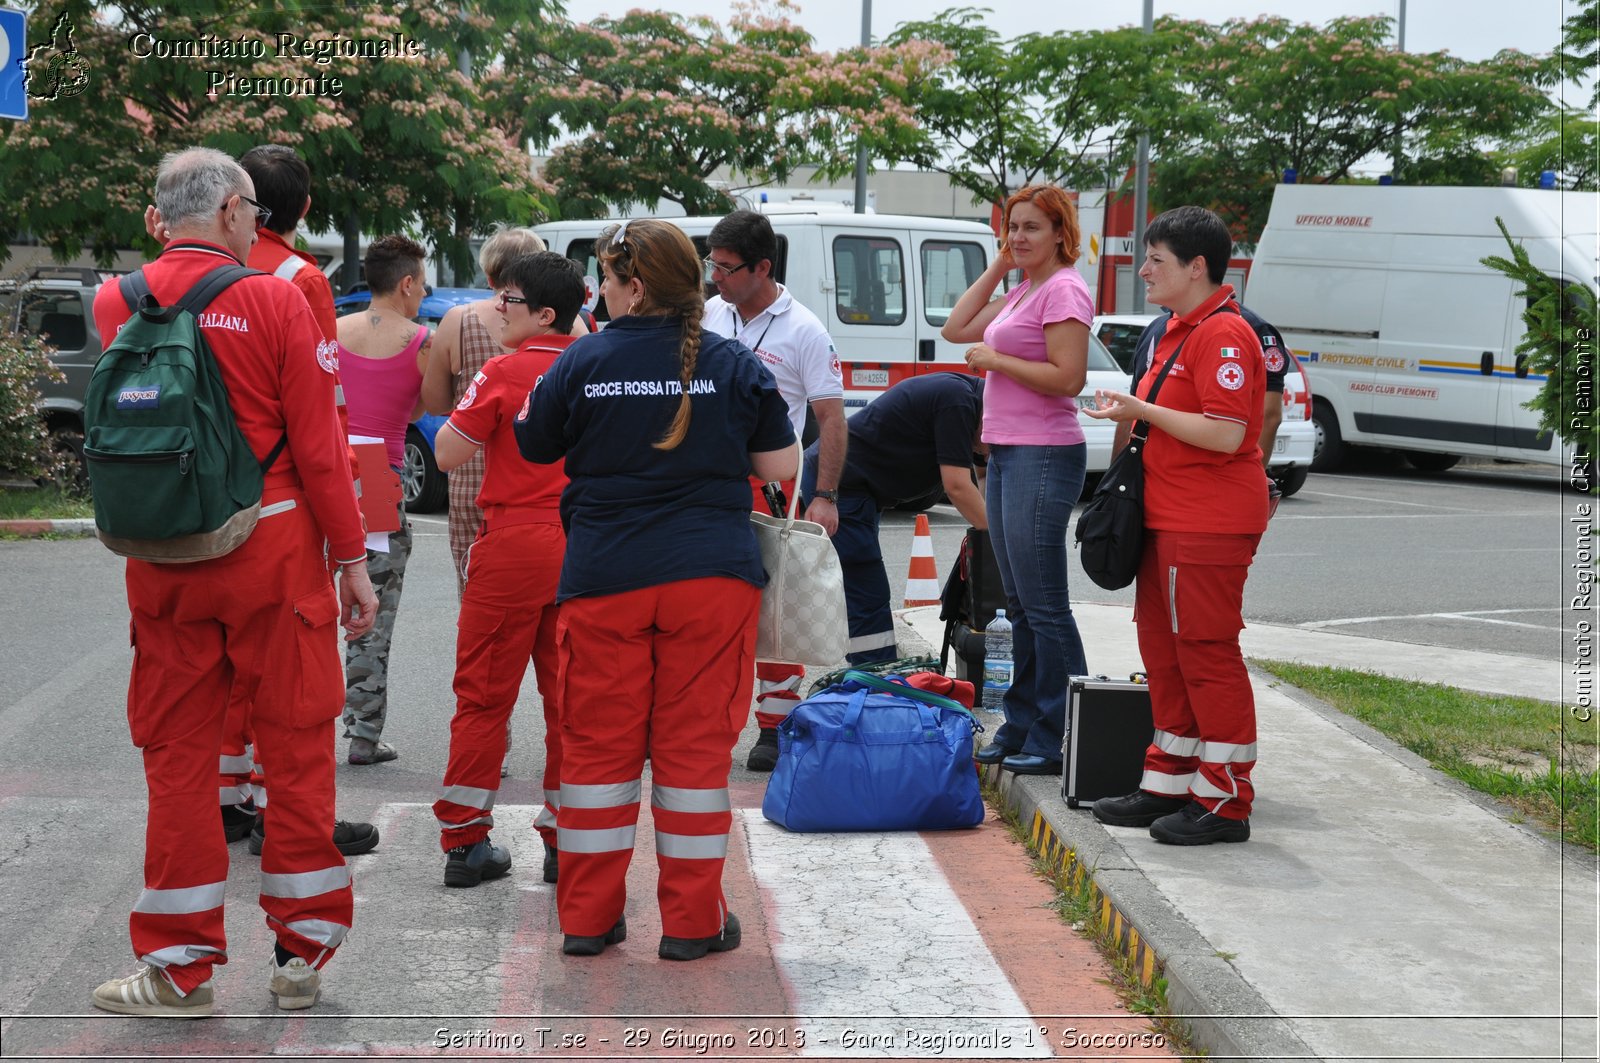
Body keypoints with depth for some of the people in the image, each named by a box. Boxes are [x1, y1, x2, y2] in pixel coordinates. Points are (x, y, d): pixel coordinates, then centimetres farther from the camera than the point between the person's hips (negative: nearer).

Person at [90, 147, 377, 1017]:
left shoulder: (116, 303, 2)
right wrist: (352, 560, -1)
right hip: (272, 546, -3)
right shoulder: (276, 301, -8)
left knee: (178, 755, 8)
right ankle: (301, 955, 13)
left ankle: (179, 968, 12)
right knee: (296, 747, 7)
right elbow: (317, 444, -7)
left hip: (160, 556, 3)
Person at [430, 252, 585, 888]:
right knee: (570, 694, 9)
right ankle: (568, 840, 12)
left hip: (512, 546, -4)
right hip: (582, 548, 4)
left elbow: (448, 455, -6)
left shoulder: (504, 374, -11)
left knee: (484, 694, 4)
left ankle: (465, 841, 7)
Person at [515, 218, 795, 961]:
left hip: (604, 578, 0)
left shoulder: (583, 362, -1)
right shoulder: (733, 363, 1)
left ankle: (588, 918, 15)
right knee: (695, 744, 5)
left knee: (597, 745, 9)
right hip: (711, 577, 0)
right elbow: (781, 467, 3)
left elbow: (533, 448, 10)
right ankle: (692, 921, 9)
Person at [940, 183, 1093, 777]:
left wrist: (995, 360, -12)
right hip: (1006, 454, 10)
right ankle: (1021, 730, 21)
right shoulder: (1021, 292, 17)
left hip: (1043, 457, -10)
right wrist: (998, 266, 15)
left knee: (1043, 603, -8)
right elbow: (956, 330, 20)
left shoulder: (1063, 290, -12)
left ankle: (1060, 741, -4)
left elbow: (1068, 377, -20)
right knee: (1020, 604, 14)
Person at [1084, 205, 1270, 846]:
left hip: (1208, 525, -11)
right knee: (1163, 650, 15)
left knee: (1207, 654, -5)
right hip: (1168, 519, 11)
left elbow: (1226, 434, -23)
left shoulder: (1223, 334, -15)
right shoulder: (1179, 330, 17)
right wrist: (1133, 414, 13)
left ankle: (1225, 801, 2)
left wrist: (1143, 411, -17)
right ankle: (1171, 783, 25)